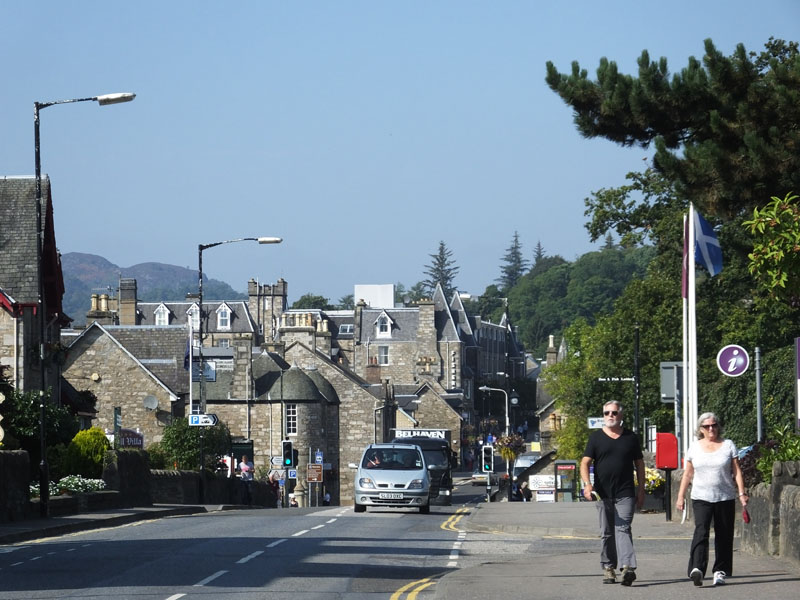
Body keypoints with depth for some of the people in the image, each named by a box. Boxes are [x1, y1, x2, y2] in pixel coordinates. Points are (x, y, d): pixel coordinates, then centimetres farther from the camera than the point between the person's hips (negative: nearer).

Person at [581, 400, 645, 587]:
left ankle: (628, 567, -25)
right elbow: (585, 463, 0)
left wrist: (641, 489, 9)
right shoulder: (596, 438, 7)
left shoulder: (631, 437, 9)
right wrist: (587, 484, -17)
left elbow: (639, 464, 15)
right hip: (603, 494, 1)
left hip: (625, 494, -1)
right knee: (606, 533, 7)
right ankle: (608, 568, 14)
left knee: (623, 529, -14)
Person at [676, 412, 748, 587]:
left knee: (723, 536, 3)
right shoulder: (694, 447, 9)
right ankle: (697, 569, -30)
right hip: (701, 498, -1)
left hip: (725, 498, 1)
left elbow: (737, 472, 4)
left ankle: (720, 571, 12)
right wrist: (680, 497, 9)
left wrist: (742, 493, -5)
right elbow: (687, 474, 13)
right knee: (701, 532, -17)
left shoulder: (728, 445, 6)